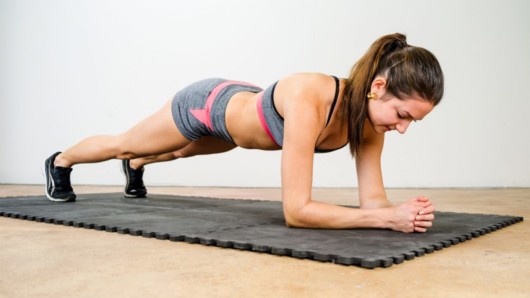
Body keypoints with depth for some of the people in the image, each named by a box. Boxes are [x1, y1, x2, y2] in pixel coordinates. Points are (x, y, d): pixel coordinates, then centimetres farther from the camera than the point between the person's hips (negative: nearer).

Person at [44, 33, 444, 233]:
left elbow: (371, 199, -21)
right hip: (208, 105, -6)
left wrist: (401, 210, -42)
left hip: (242, 108, 6)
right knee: (120, 144, 23)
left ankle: (135, 165, 74)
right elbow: (296, 210, -46)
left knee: (183, 151, 38)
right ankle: (59, 163, 57)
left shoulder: (369, 118, -25)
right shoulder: (307, 98, -47)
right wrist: (388, 218, -51)